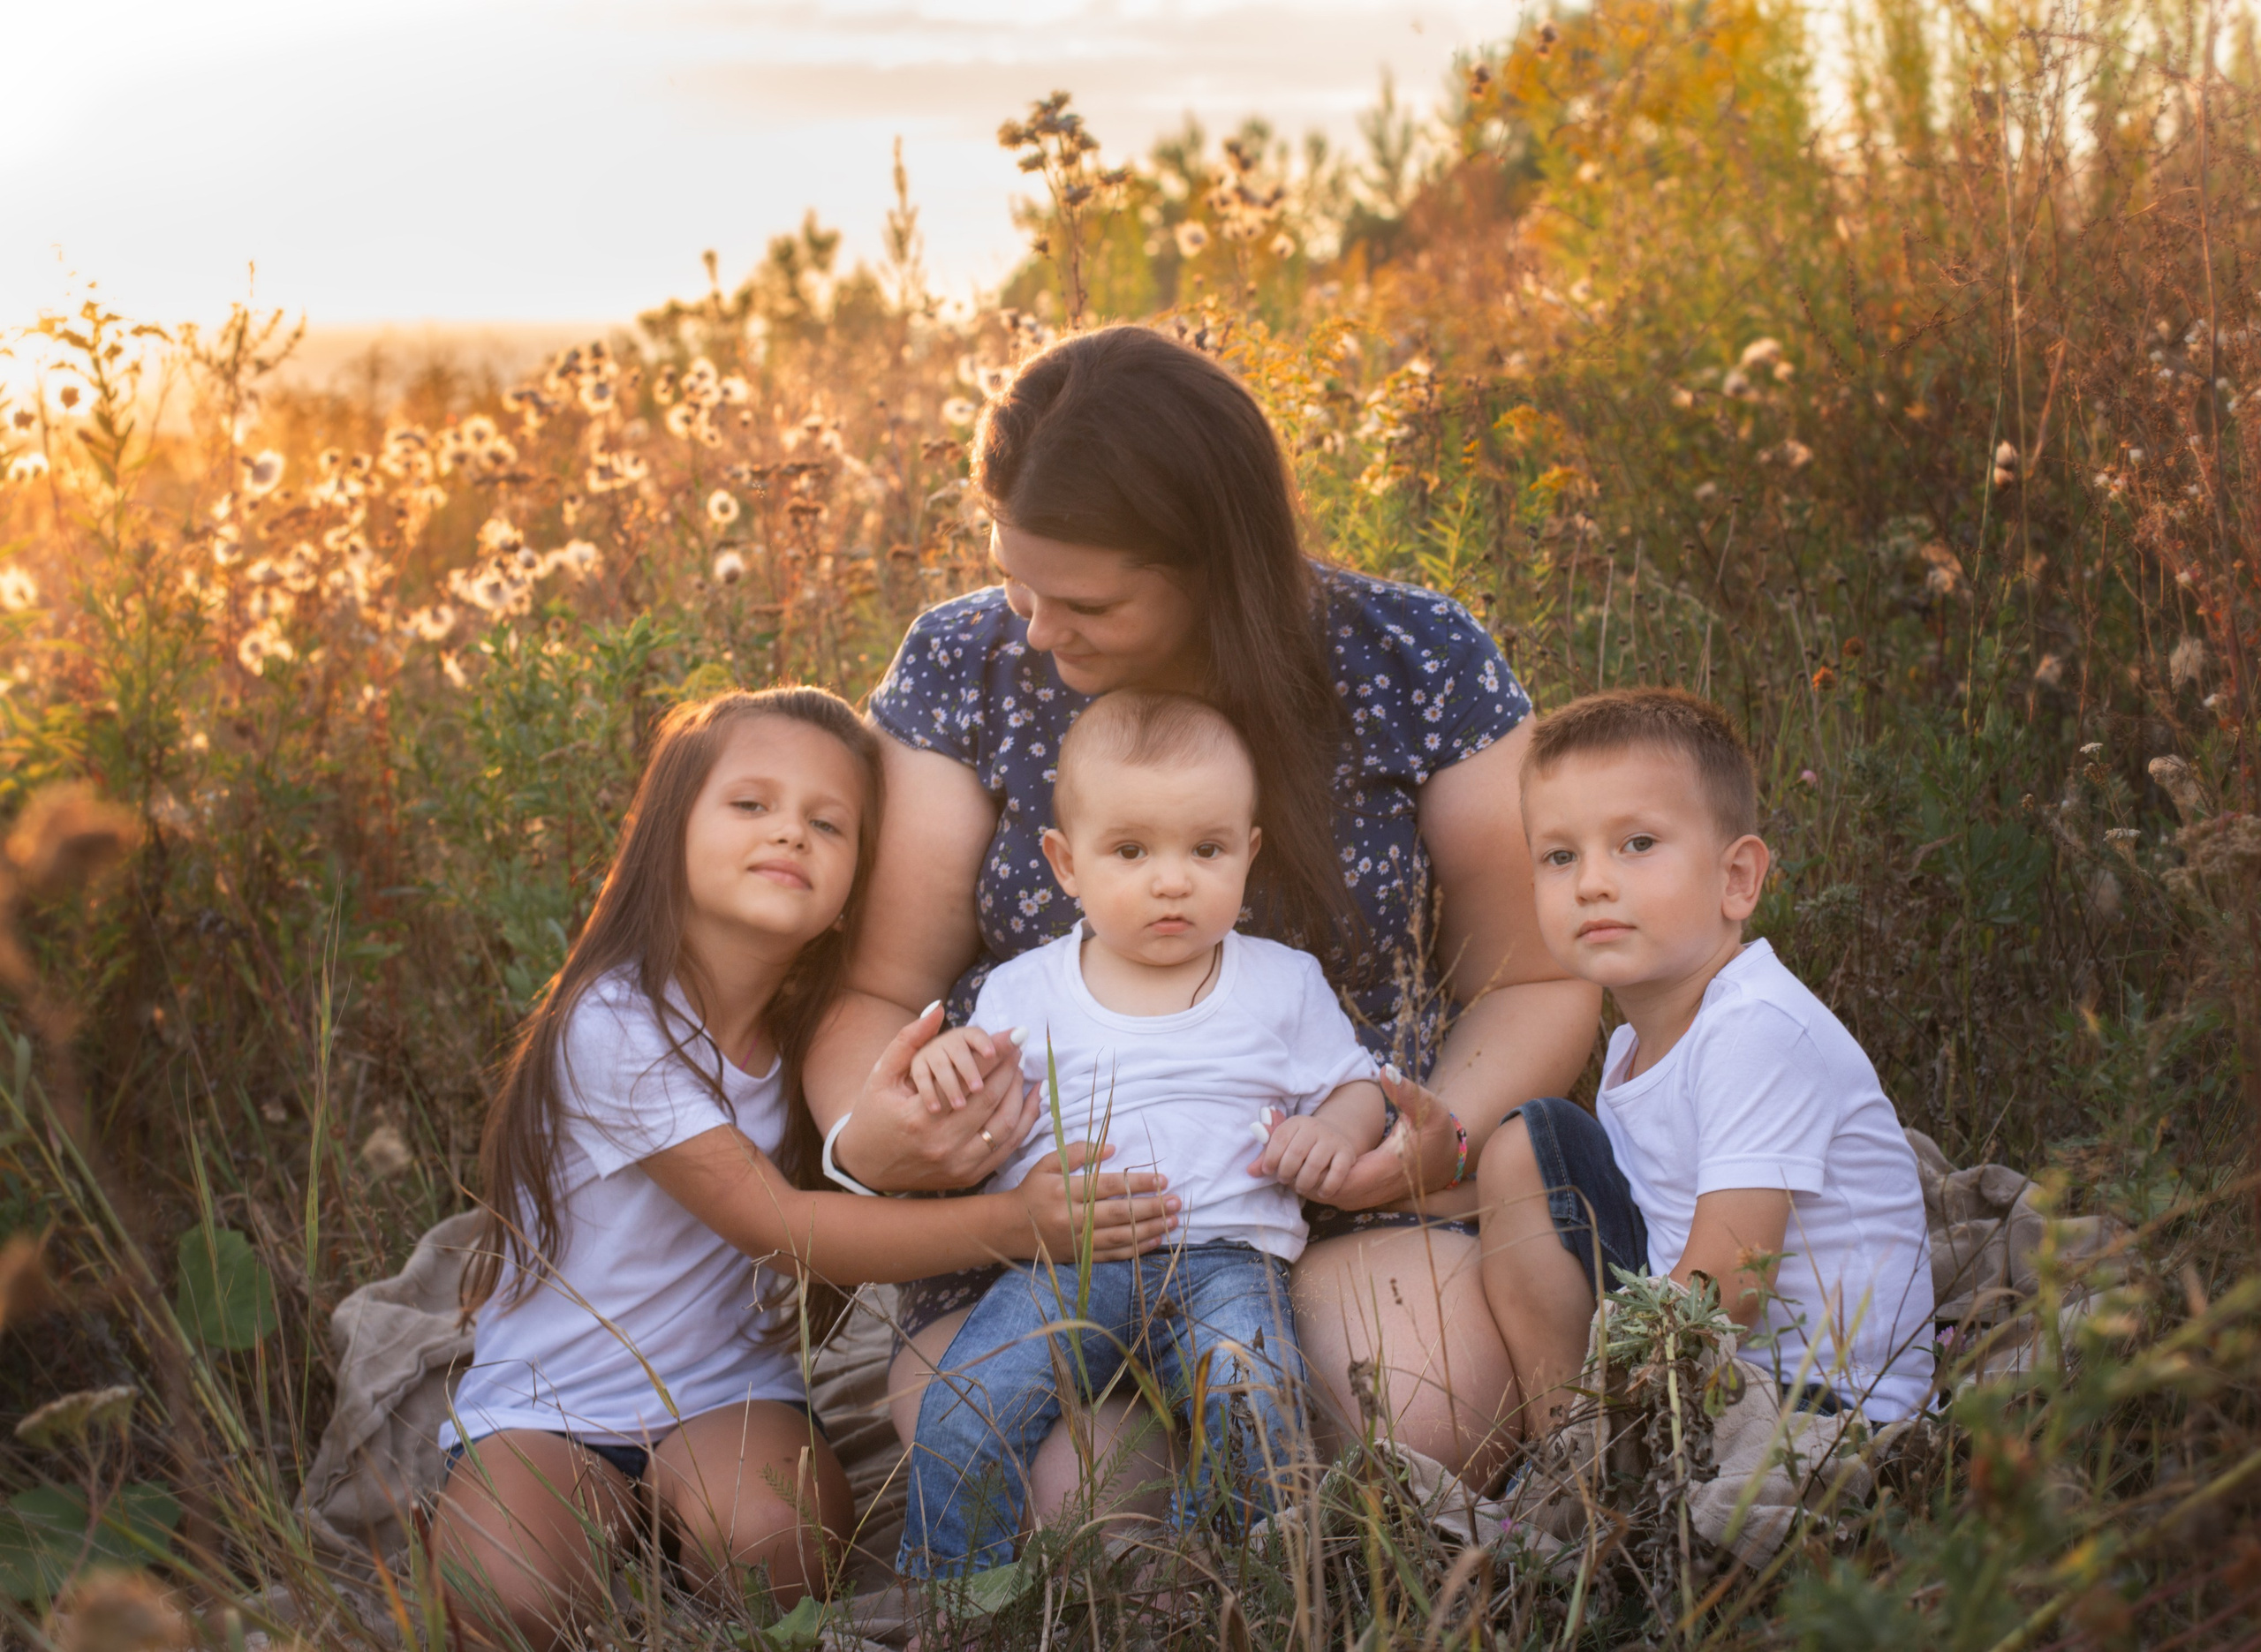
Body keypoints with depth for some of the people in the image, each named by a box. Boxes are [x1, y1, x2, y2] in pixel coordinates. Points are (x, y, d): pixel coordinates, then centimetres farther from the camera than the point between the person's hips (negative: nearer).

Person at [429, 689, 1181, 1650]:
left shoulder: (820, 1032, -2)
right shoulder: (614, 1027, -21)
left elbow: (826, 1283, -6)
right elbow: (775, 1225, -25)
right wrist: (1013, 1223, -34)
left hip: (723, 1394, 3)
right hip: (546, 1409, -3)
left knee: (769, 1546, -28)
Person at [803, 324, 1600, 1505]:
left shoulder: (1417, 665, -4)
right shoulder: (964, 668, -2)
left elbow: (1533, 978, 4)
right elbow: (879, 990, 1)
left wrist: (1441, 1139, -16)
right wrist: (864, 1140, -22)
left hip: (1347, 1206, 0)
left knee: (1418, 1421, -32)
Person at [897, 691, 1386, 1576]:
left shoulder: (1284, 983, 13)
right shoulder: (1026, 991, 11)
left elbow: (1356, 1086, 20)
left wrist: (1337, 1129, -4)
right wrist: (946, 1077, -12)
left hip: (1225, 1255, 0)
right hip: (1060, 1260, 0)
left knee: (1254, 1402, -29)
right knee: (966, 1409, -24)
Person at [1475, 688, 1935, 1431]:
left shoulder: (1761, 1031, -21)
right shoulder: (1634, 1046, 7)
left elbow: (1722, 1294, -23)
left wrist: (1588, 1414, -17)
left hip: (1821, 1395, -9)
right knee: (1527, 1147, 7)